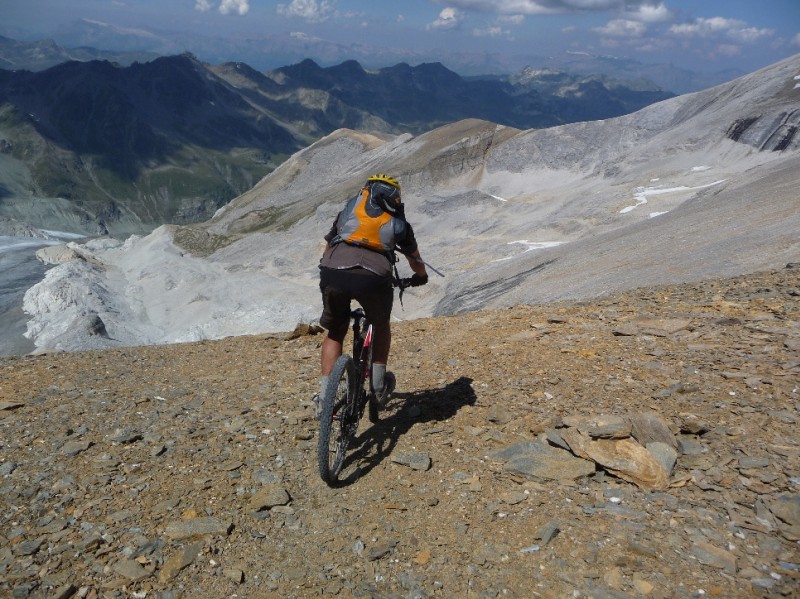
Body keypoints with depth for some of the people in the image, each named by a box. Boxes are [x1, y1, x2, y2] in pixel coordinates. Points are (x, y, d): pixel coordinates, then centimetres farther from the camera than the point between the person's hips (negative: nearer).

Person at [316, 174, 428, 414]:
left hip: (333, 274, 1)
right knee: (381, 325, 29)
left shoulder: (349, 209, 30)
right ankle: (380, 385, 29)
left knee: (335, 332, 23)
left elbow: (328, 247, 37)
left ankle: (324, 394, 17)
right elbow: (415, 260, 41)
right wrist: (420, 277, 62)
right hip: (373, 278, -1)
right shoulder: (398, 223, 27)